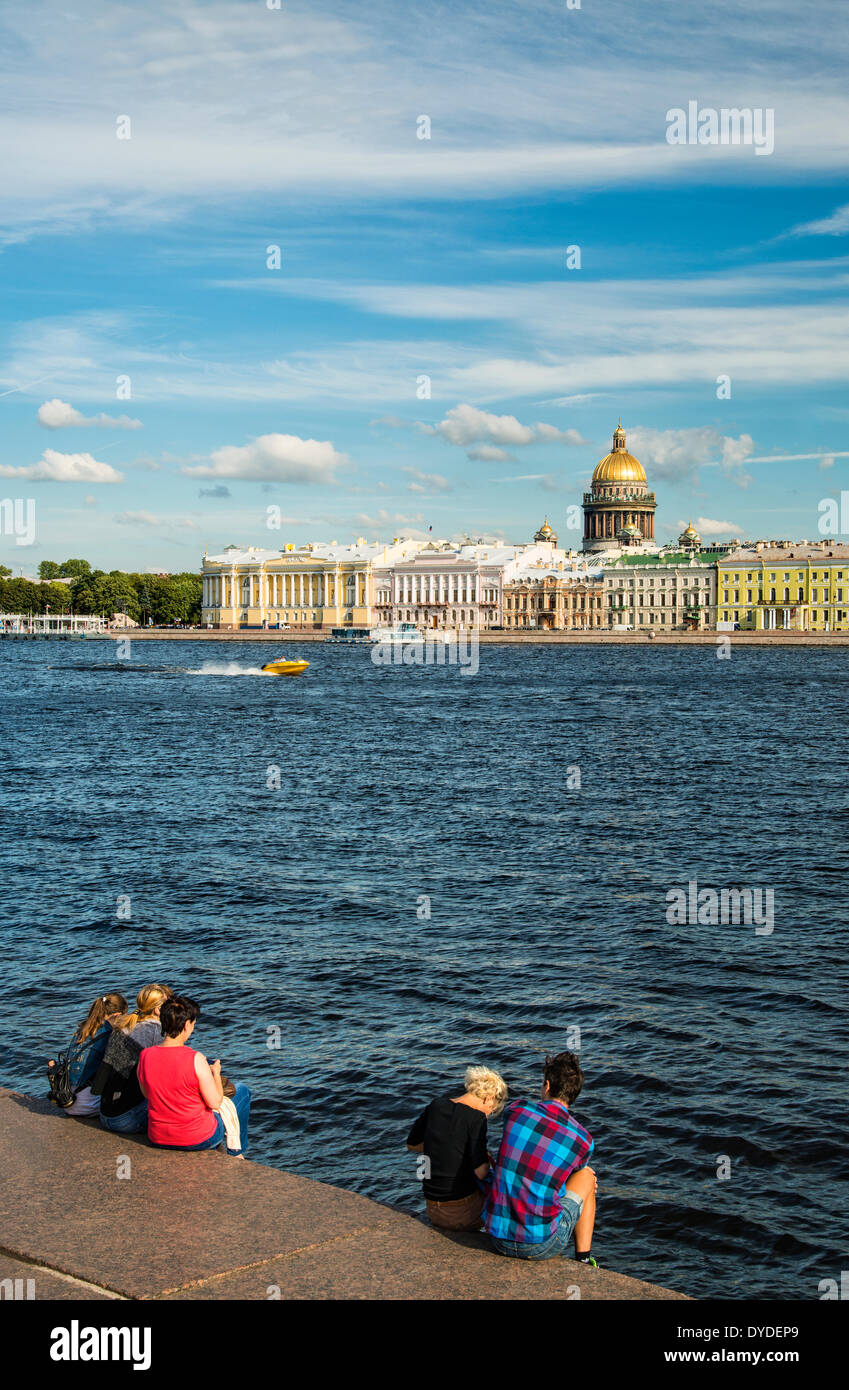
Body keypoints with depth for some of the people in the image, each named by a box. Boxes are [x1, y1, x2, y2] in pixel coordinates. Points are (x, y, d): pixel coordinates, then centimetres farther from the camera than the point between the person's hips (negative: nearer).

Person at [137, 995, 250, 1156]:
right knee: (242, 1089, 21)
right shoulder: (196, 1059, -26)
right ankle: (236, 1152, 36)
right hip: (199, 1140, -5)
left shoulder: (145, 1057, -12)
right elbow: (215, 1103, -17)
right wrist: (216, 1073, 1)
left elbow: (146, 1094, 6)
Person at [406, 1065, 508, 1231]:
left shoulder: (437, 1105, 1)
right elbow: (481, 1172, -21)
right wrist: (485, 1159, 0)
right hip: (463, 1213, -6)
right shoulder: (476, 1118, -17)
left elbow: (412, 1144, 14)